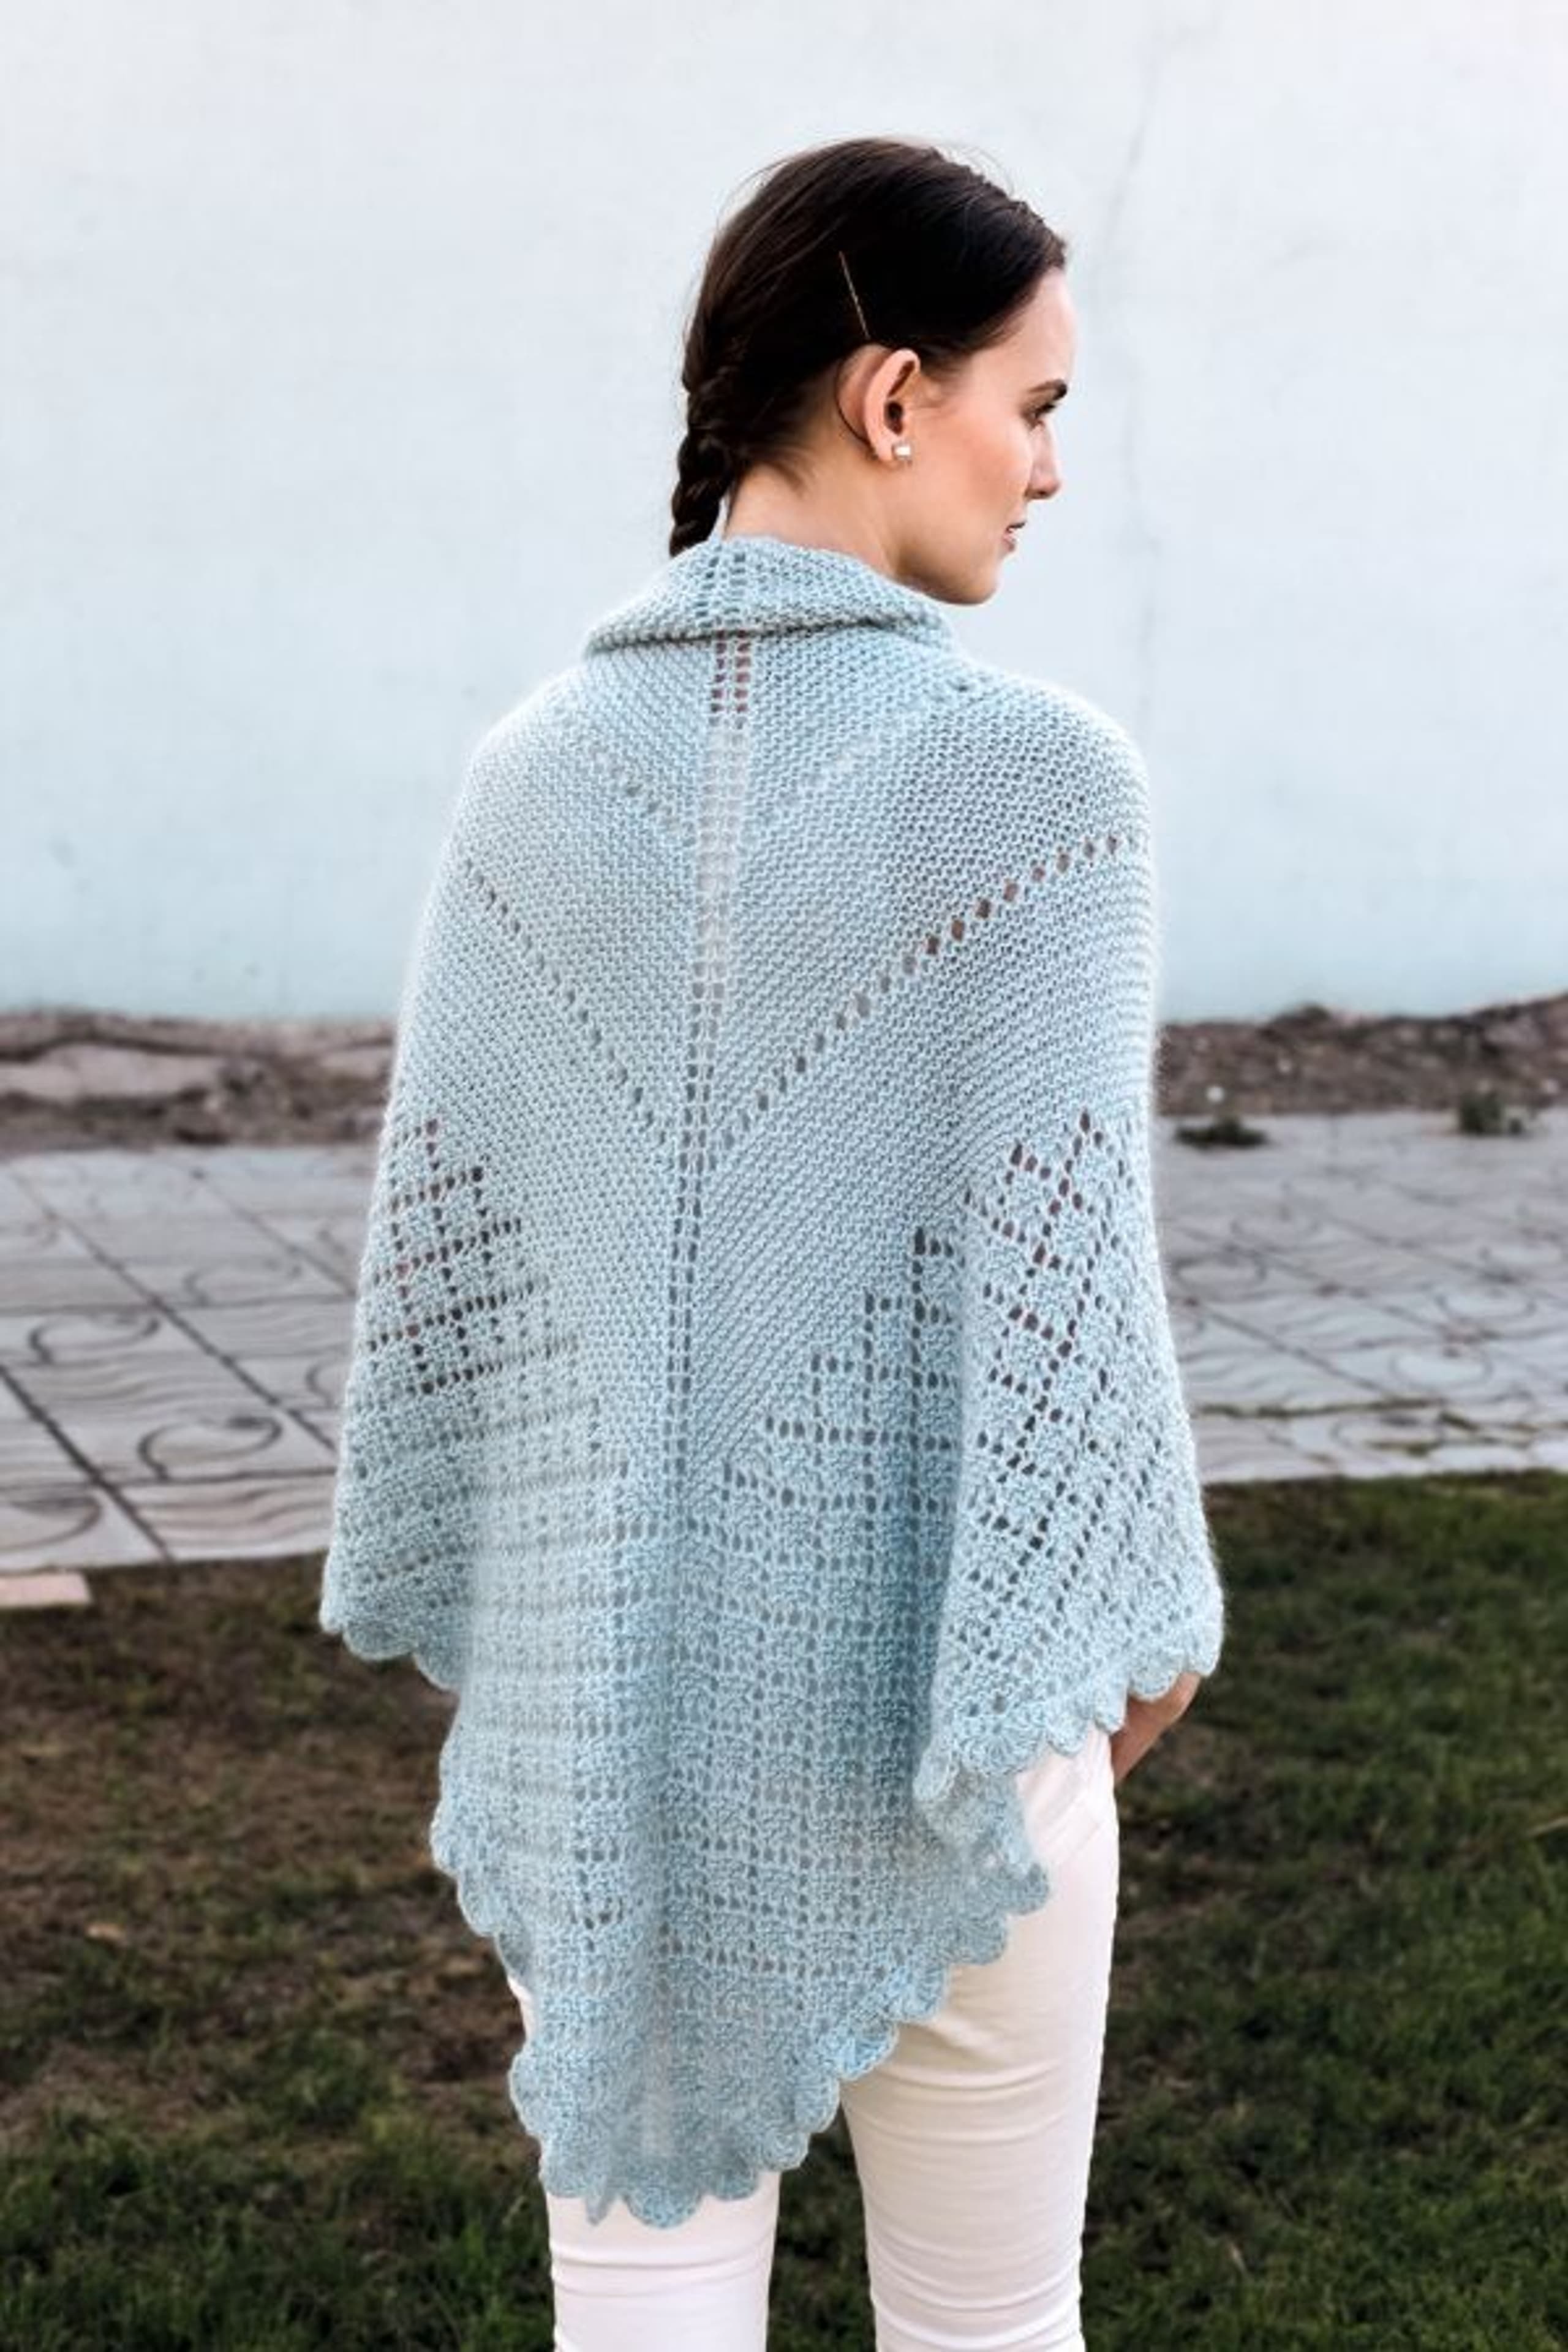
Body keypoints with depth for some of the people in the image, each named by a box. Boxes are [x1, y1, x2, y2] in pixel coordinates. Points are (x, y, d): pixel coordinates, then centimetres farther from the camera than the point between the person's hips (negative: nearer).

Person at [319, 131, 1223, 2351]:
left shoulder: (534, 771, -2)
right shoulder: (1036, 772, -14)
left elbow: (438, 1246, 1)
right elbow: (1056, 1257, -14)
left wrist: (485, 1621, 12)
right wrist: (1140, 1618, 1)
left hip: (605, 1690, 4)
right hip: (925, 1696, -3)